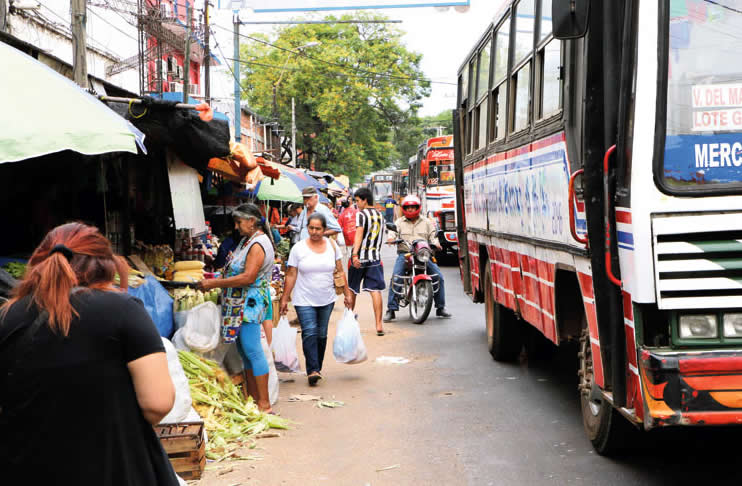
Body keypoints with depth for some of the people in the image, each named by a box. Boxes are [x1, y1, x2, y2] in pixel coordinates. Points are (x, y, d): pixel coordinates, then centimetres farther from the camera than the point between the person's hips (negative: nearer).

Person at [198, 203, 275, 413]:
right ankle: (254, 398, 21)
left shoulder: (258, 245, -15)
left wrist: (214, 284, -20)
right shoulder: (247, 241, 16)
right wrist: (215, 281, 10)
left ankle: (265, 403, -7)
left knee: (253, 350, -10)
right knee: (244, 350, 13)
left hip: (251, 303, -10)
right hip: (241, 304, 10)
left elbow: (248, 278, -23)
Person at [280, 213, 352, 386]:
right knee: (309, 333, -15)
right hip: (304, 300, -3)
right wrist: (284, 299, -4)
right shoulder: (298, 248, -4)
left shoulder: (332, 245, 4)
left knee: (321, 334, 9)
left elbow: (340, 272, 9)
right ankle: (312, 370, -19)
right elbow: (291, 275, -2)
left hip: (327, 300, 3)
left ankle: (318, 368, 21)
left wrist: (347, 293, 6)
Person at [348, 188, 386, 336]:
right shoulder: (380, 215, 14)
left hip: (360, 257, -4)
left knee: (352, 289, 14)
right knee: (375, 290, -3)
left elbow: (359, 234, -19)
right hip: (375, 258, 4)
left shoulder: (361, 214, -6)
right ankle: (379, 325, -12)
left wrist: (355, 254, -26)